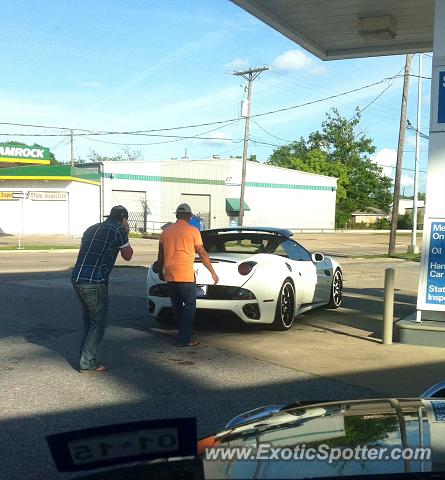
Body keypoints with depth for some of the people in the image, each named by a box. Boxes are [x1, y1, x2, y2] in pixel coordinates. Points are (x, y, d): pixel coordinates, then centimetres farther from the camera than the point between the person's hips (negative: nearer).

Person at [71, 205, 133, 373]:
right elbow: (127, 256, 6)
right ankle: (87, 363, 0)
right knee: (98, 323, 2)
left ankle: (85, 359, 20)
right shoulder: (118, 230, -3)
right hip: (94, 282, -8)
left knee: (87, 321, 17)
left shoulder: (92, 229, 20)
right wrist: (125, 235, 15)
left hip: (77, 279, 8)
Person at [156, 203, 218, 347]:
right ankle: (184, 339, -2)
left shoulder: (166, 232, 11)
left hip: (169, 276, 5)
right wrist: (213, 273, 7)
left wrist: (160, 272, 30)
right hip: (185, 275, -5)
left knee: (176, 306, 16)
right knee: (189, 306, 1)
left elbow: (161, 255, 17)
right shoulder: (192, 231, -2)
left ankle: (183, 334, 26)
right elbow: (202, 254, 0)